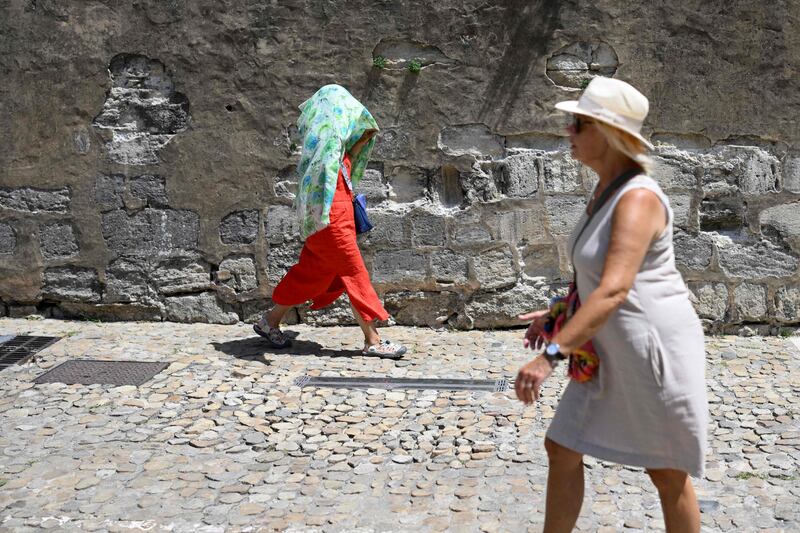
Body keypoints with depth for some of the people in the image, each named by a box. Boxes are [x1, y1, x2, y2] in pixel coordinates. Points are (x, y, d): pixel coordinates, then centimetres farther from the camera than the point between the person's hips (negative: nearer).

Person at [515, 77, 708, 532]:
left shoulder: (638, 198, -23)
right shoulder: (607, 189, 6)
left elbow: (614, 291, -33)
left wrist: (551, 355, -37)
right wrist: (558, 315, 19)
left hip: (657, 351, -9)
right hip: (613, 355, 9)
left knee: (668, 474, 9)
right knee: (562, 448, 11)